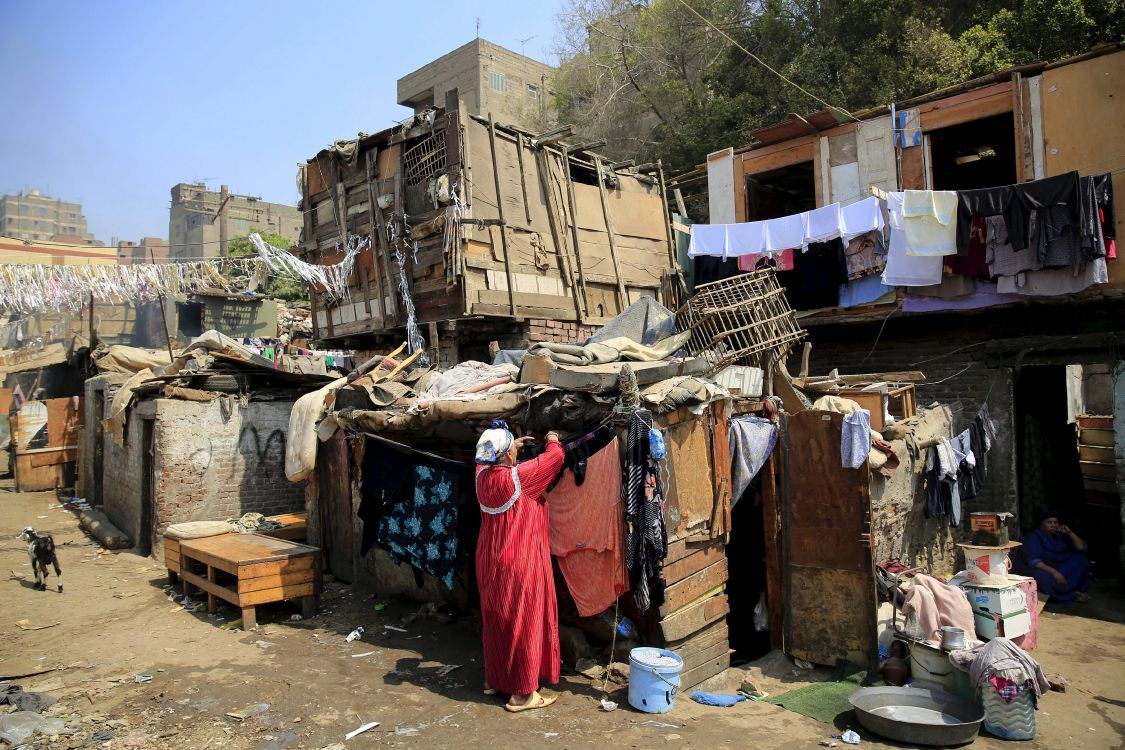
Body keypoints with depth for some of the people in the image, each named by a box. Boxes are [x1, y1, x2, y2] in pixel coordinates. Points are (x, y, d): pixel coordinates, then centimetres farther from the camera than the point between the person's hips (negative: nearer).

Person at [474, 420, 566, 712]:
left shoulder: (482, 474, -4)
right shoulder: (518, 477, -22)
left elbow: (487, 458, 23)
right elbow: (556, 456, -11)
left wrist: (511, 447, 26)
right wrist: (553, 440, 9)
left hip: (490, 562, 8)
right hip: (519, 564, -7)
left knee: (495, 620, 20)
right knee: (523, 624, 4)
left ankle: (493, 679, 35)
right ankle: (522, 693, 13)